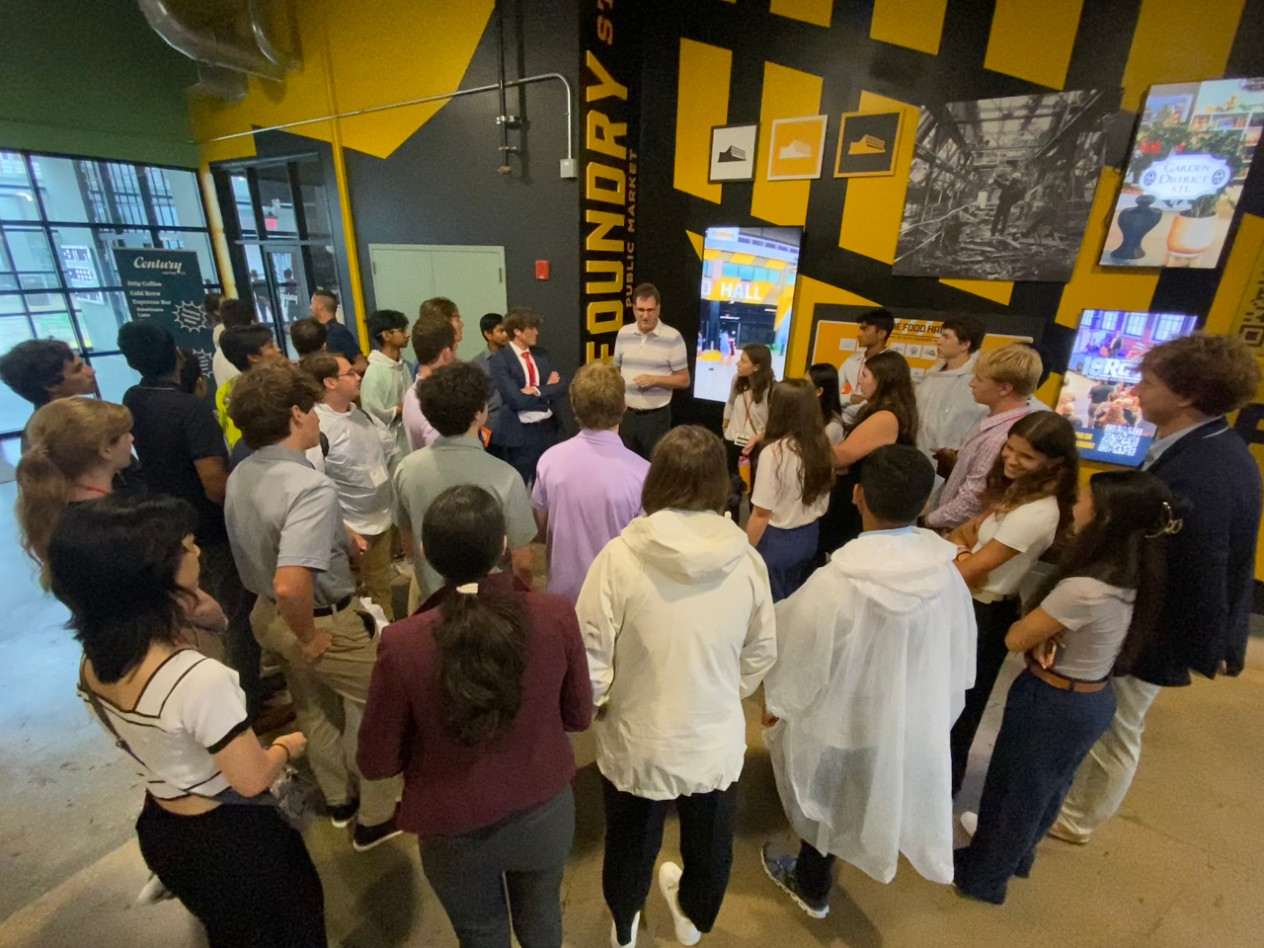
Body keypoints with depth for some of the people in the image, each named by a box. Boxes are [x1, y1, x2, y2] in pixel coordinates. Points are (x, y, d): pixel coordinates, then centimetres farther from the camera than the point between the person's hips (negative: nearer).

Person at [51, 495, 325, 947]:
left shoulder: (93, 665, -11)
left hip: (160, 828, 7)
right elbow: (253, 780, -25)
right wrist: (288, 745, -6)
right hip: (231, 837, -7)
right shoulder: (198, 677, -37)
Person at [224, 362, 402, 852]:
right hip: (324, 622, -8)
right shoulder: (311, 487, -32)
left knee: (315, 711, 27)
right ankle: (375, 818, 32)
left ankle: (339, 799, 49)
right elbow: (291, 585, -42)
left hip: (268, 613, 8)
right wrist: (309, 637, -23)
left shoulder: (240, 476, -4)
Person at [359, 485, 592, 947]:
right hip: (545, 813, 2)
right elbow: (579, 716, -8)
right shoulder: (556, 615, -25)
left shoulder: (402, 644, -29)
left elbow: (377, 763, -12)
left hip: (456, 831, -1)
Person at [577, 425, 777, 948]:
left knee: (630, 844, 29)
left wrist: (596, 706, 4)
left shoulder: (620, 557, -25)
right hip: (717, 740, 2)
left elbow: (591, 657, -17)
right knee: (709, 842, 32)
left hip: (637, 743, -1)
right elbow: (761, 654, -3)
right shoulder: (746, 559, -17)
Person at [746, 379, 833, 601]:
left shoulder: (774, 452, -24)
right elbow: (823, 503, 6)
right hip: (809, 537, 6)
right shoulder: (822, 446, -5)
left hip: (777, 541, -6)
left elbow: (761, 513, -20)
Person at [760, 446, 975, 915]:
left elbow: (798, 657, -21)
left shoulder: (835, 582, -36)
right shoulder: (945, 568, -19)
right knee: (878, 793, 31)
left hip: (845, 718, -5)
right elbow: (959, 647, -2)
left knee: (826, 802, 23)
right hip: (914, 714, 6)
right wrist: (934, 697, 17)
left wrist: (775, 702, -1)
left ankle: (811, 888, 50)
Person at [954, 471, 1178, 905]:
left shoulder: (1083, 590, -33)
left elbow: (1014, 639, -21)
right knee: (1046, 788, 28)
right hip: (1094, 700, 8)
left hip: (1054, 703, -8)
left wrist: (1039, 631, -3)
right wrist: (1048, 631, -15)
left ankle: (983, 876, 38)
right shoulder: (1132, 576, -6)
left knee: (1015, 789, 16)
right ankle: (1015, 856, 52)